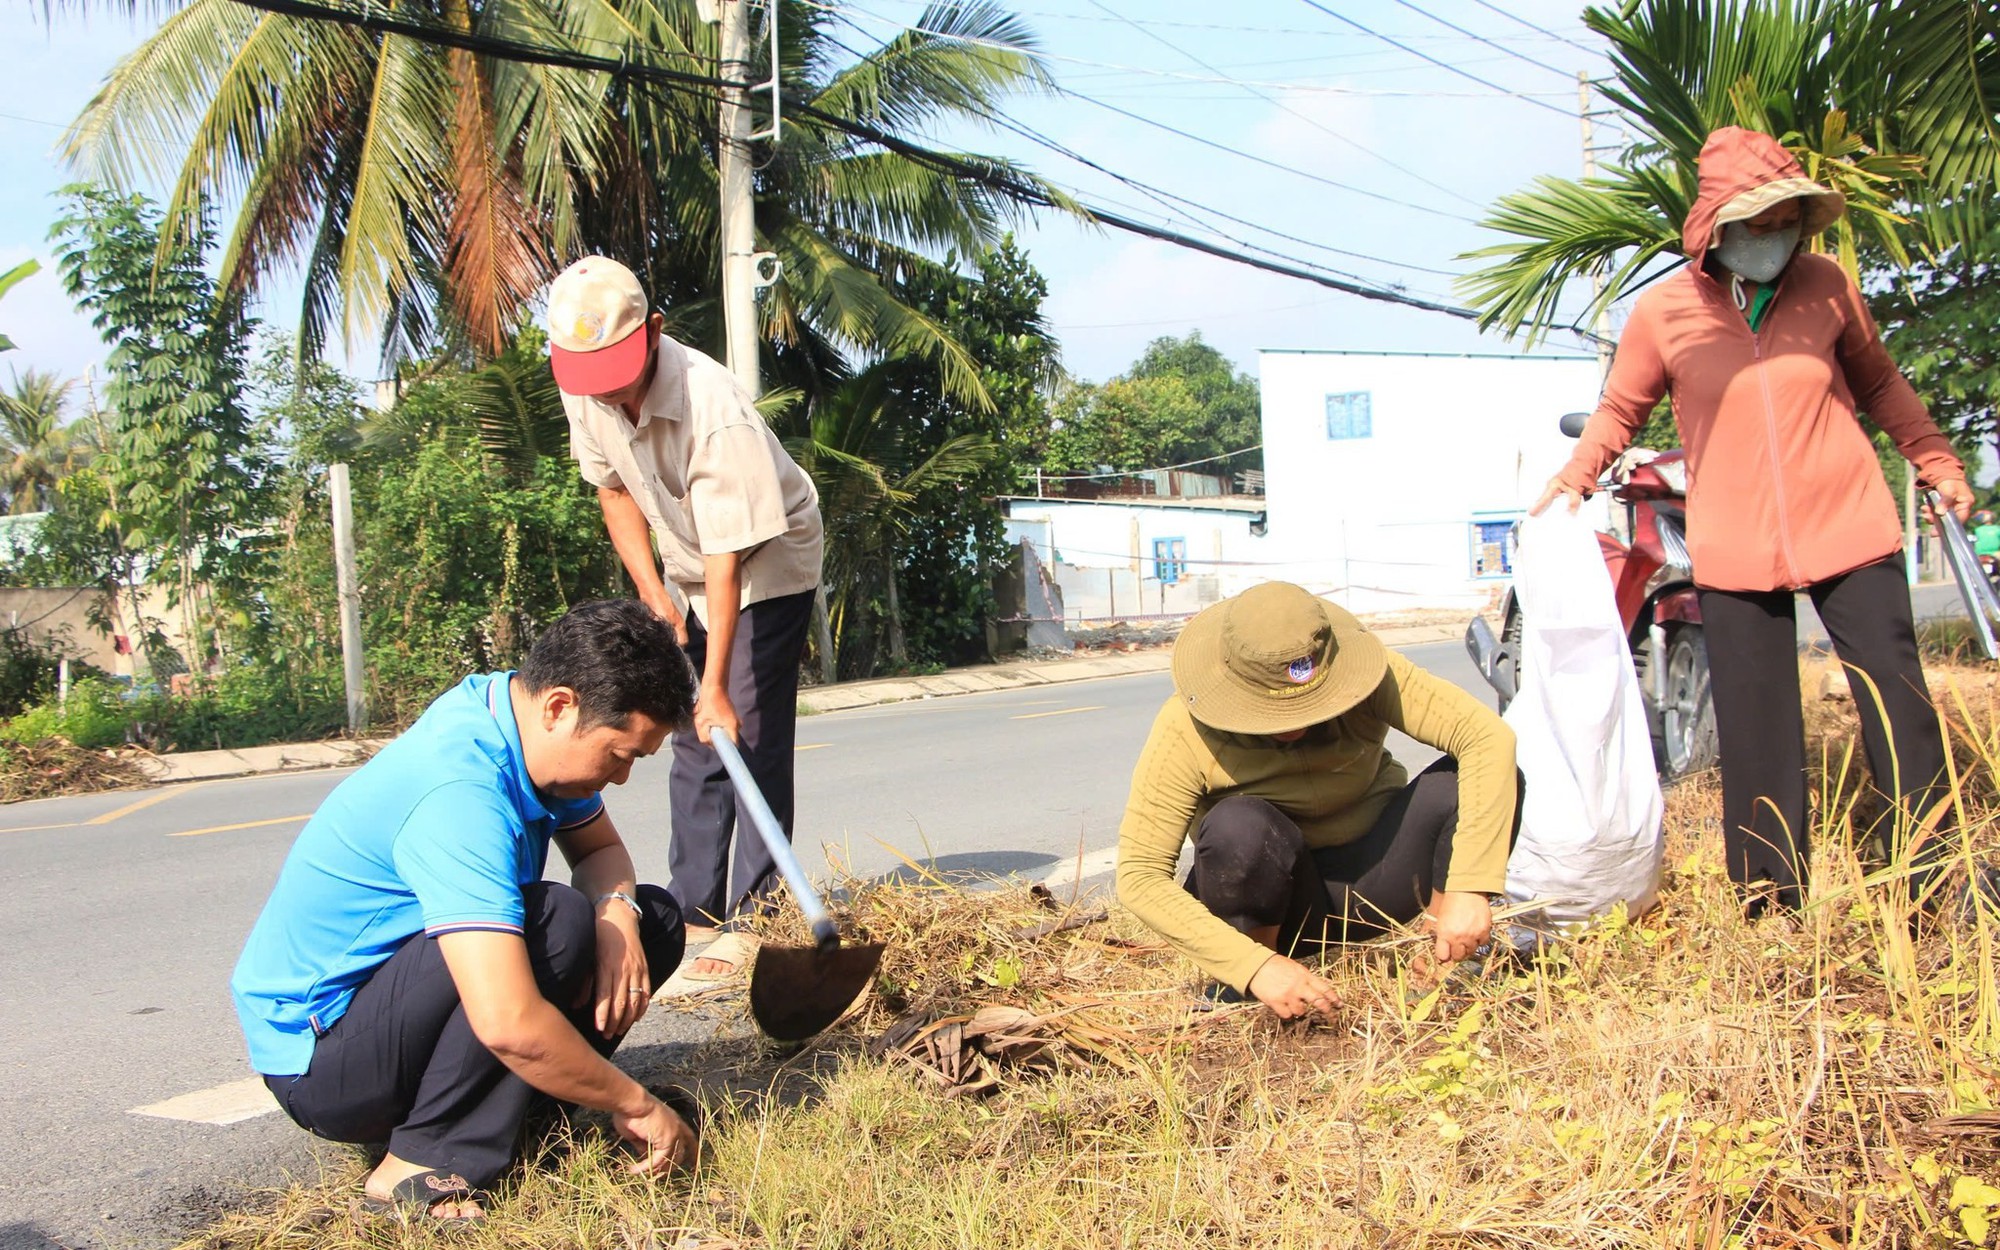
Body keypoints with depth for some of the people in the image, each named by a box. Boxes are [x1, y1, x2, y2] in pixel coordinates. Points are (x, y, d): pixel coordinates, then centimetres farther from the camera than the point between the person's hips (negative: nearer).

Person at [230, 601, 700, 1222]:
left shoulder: (520, 717, -5)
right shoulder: (460, 792, -32)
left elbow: (600, 849, 9)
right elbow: (508, 1024, -38)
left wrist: (618, 911, -14)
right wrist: (633, 1103, -24)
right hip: (320, 1060, -9)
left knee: (654, 920, 1)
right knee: (557, 921, -31)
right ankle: (422, 1168, -19)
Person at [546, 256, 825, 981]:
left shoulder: (714, 410, -36)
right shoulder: (585, 393, -15)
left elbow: (728, 560, -35)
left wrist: (715, 685, -37)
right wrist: (652, 591, -8)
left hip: (766, 564, -7)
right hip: (684, 570, 7)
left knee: (748, 734, -12)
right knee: (693, 737, 8)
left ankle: (752, 921, -7)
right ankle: (693, 907, 16)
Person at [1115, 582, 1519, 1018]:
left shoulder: (1364, 672, -20)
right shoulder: (1184, 731, -24)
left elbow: (1490, 736, -27)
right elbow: (1139, 878, -27)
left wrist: (1468, 888, -37)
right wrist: (1255, 966, -37)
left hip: (1371, 874, 2)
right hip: (1272, 897, -1)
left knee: (1485, 778, -24)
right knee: (1240, 826, -36)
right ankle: (1252, 994, -10)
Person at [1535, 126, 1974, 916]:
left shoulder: (1825, 287, 2)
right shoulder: (1663, 311, -4)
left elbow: (1879, 384, 17)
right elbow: (1619, 410, 9)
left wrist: (1937, 462, 17)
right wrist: (1572, 481, -5)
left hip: (1848, 528, 1)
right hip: (1736, 548, -1)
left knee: (1896, 695, 3)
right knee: (1753, 719, 4)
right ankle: (1771, 886, 16)